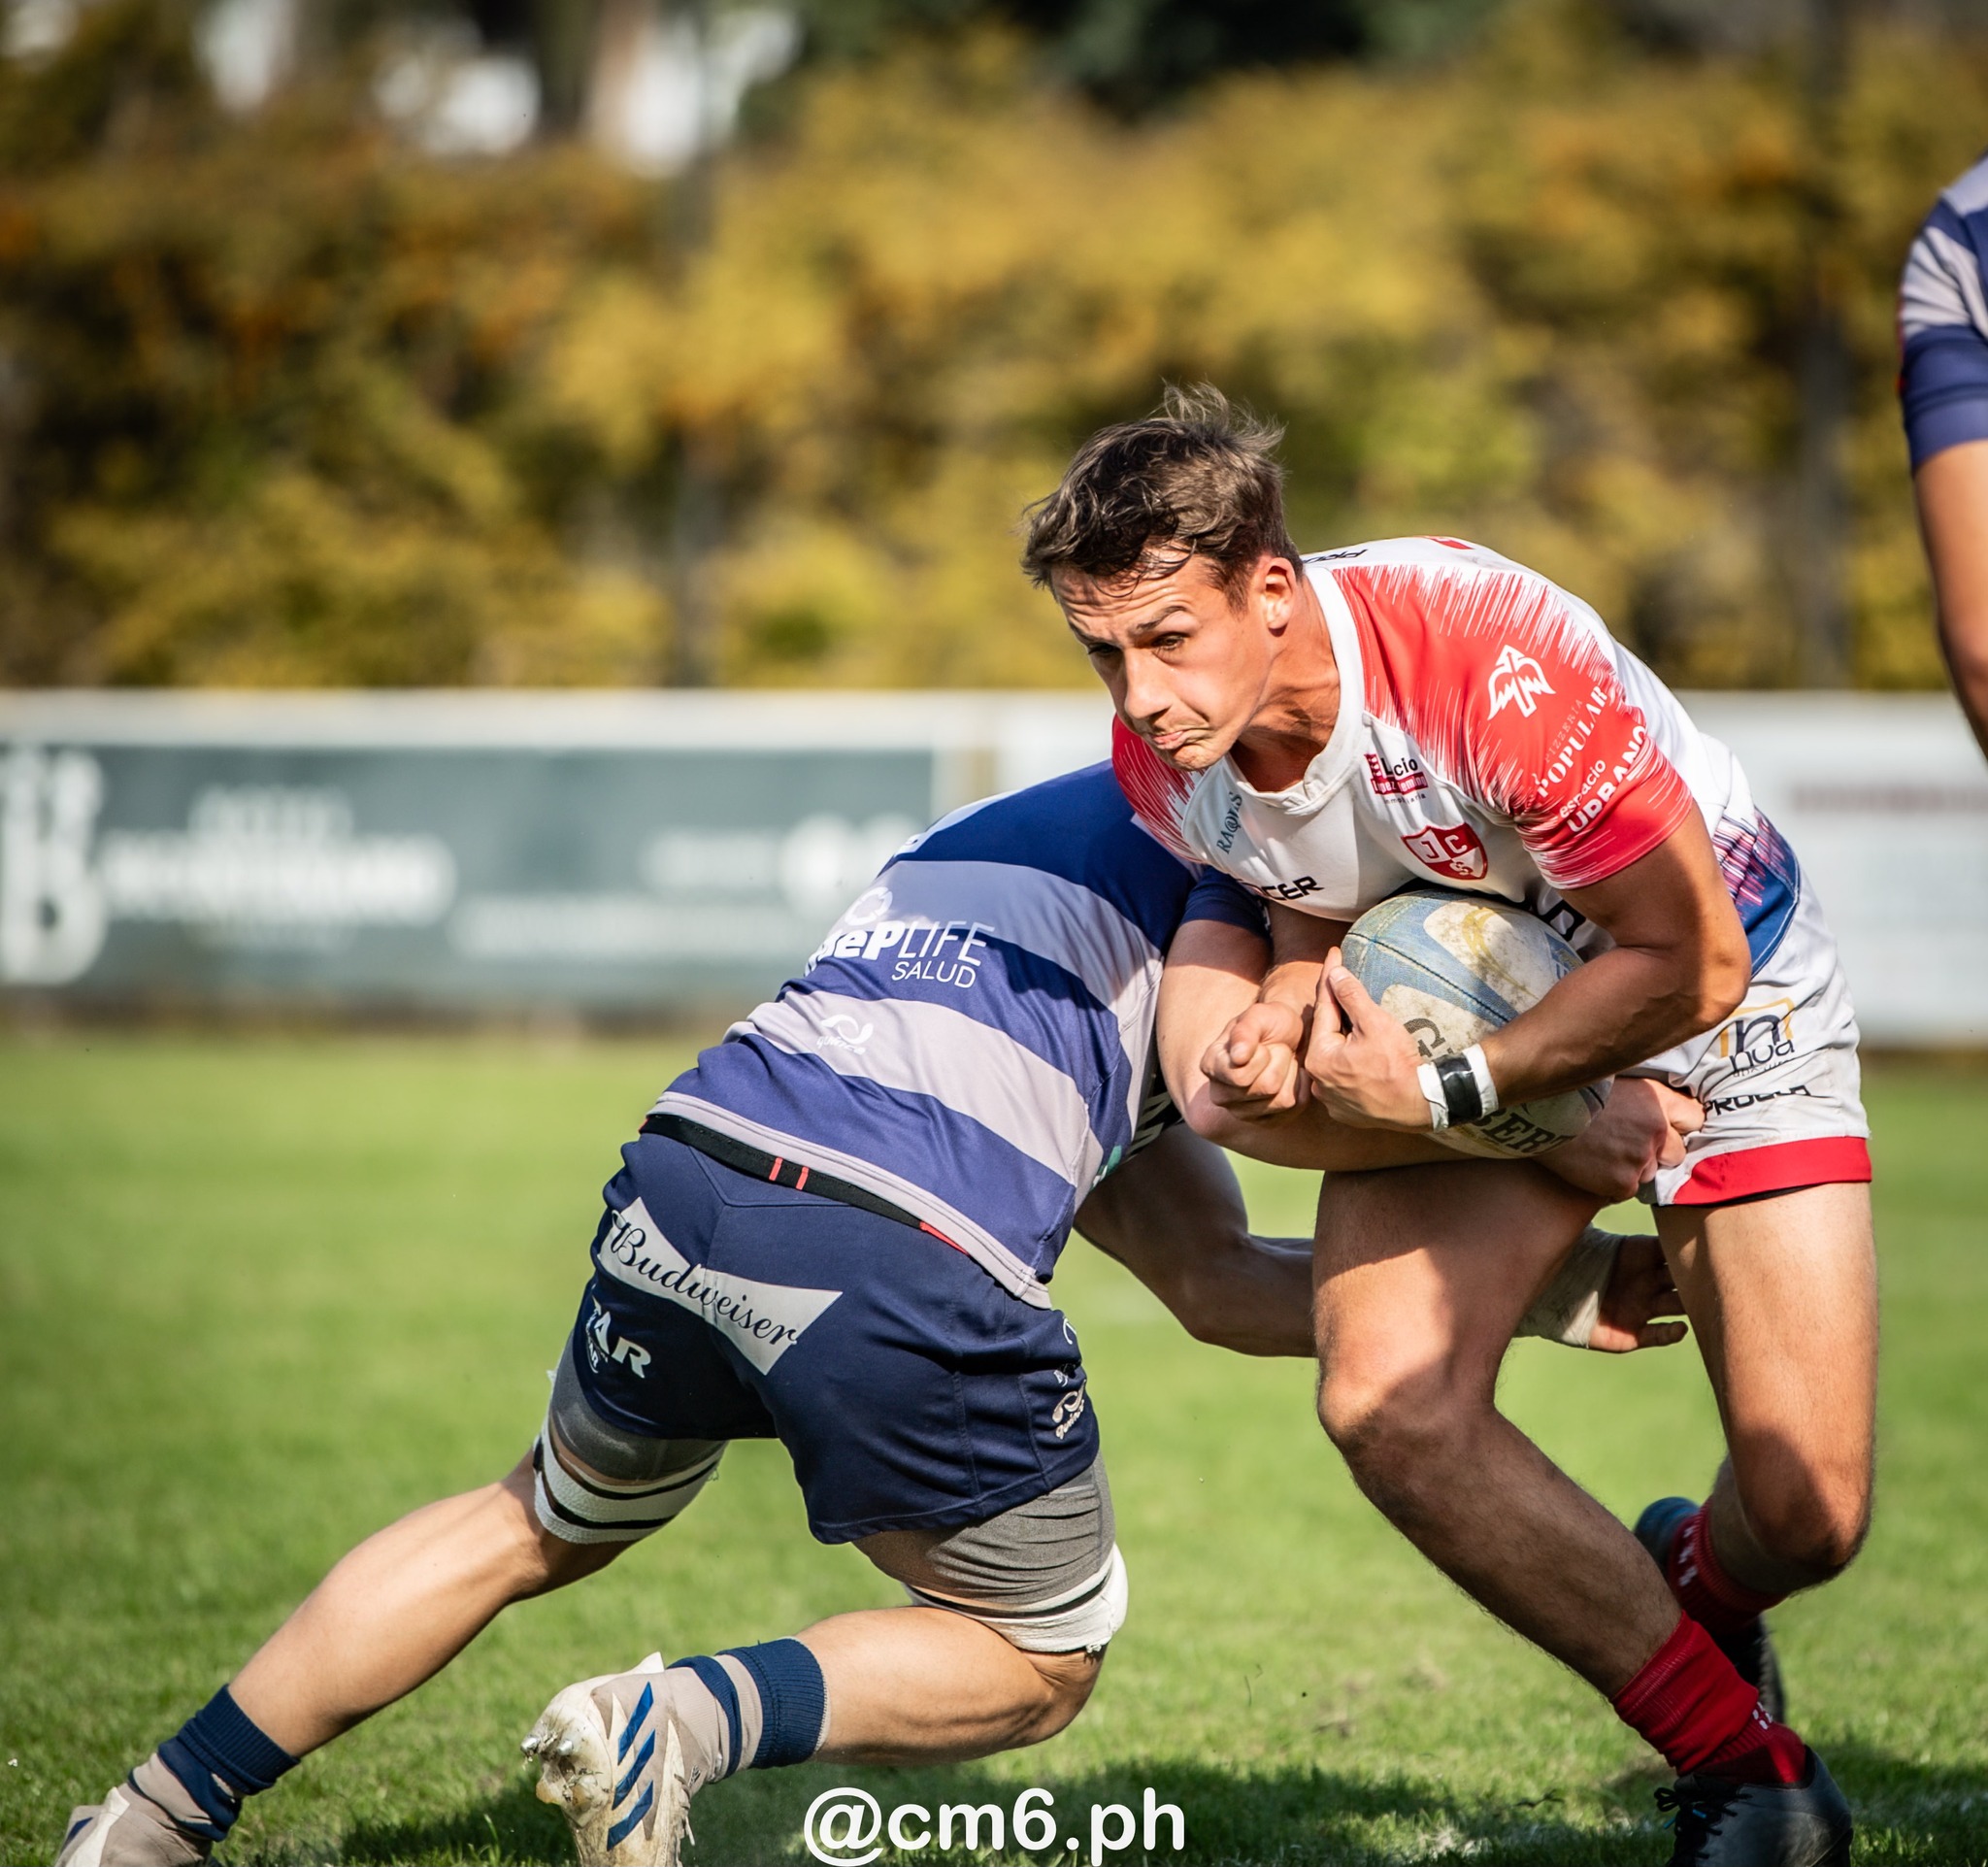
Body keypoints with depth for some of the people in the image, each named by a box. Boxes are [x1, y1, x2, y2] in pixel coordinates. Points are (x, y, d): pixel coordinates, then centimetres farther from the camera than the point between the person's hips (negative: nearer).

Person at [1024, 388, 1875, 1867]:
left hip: (1714, 1005, -4)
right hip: (1466, 1009, 4)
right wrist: (1287, 1023, -19)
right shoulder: (1164, 757, -18)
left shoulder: (1494, 660, -37)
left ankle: (1695, 1582, 30)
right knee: (1388, 1406, -21)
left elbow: (1690, 961, -28)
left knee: (1806, 1513, -12)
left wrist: (1444, 1094, -31)